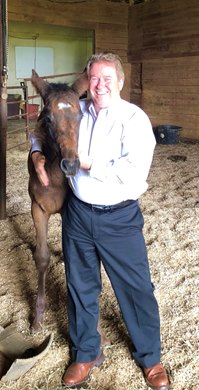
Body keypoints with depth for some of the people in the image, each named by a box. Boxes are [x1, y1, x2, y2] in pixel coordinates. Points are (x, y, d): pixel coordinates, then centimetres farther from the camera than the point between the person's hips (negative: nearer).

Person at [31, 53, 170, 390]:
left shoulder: (134, 118, -12)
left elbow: (134, 170, -26)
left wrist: (88, 164, -20)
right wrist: (37, 155, 2)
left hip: (120, 218, -4)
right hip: (77, 214, 5)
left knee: (136, 288, 9)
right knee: (80, 286, 17)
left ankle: (150, 358, 34)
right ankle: (86, 353, 40)